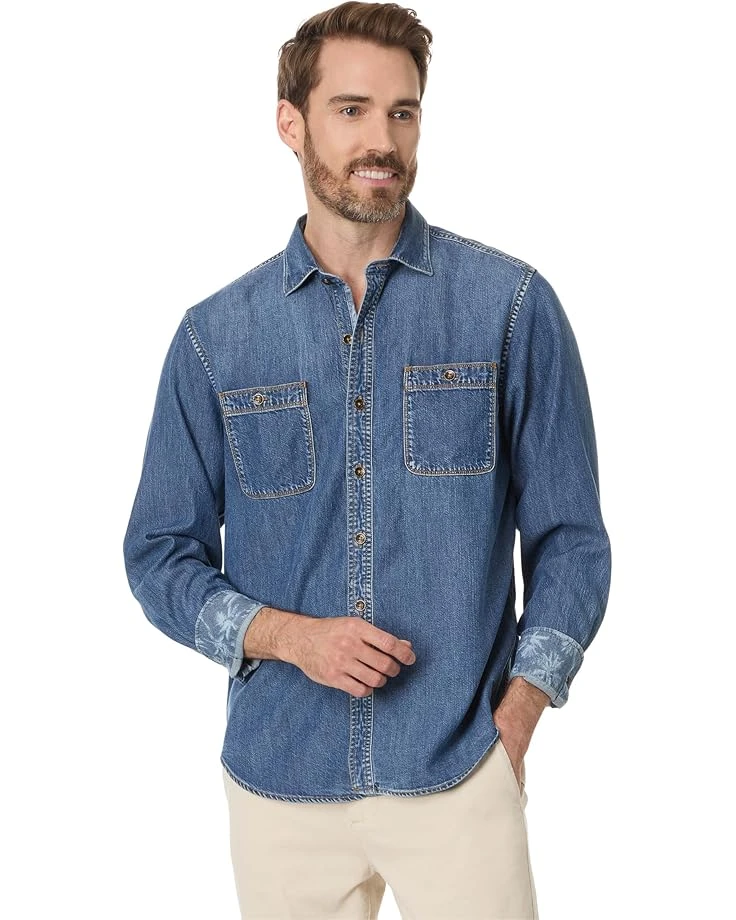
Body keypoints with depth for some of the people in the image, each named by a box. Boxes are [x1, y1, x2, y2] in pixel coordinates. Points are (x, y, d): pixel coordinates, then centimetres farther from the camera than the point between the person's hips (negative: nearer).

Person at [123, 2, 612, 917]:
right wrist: (287, 635, -11)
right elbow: (161, 555, 5)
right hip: (279, 775, 2)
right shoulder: (216, 336, 1)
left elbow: (569, 535, 1)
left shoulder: (511, 306, -3)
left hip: (462, 773, -1)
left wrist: (516, 715, -8)